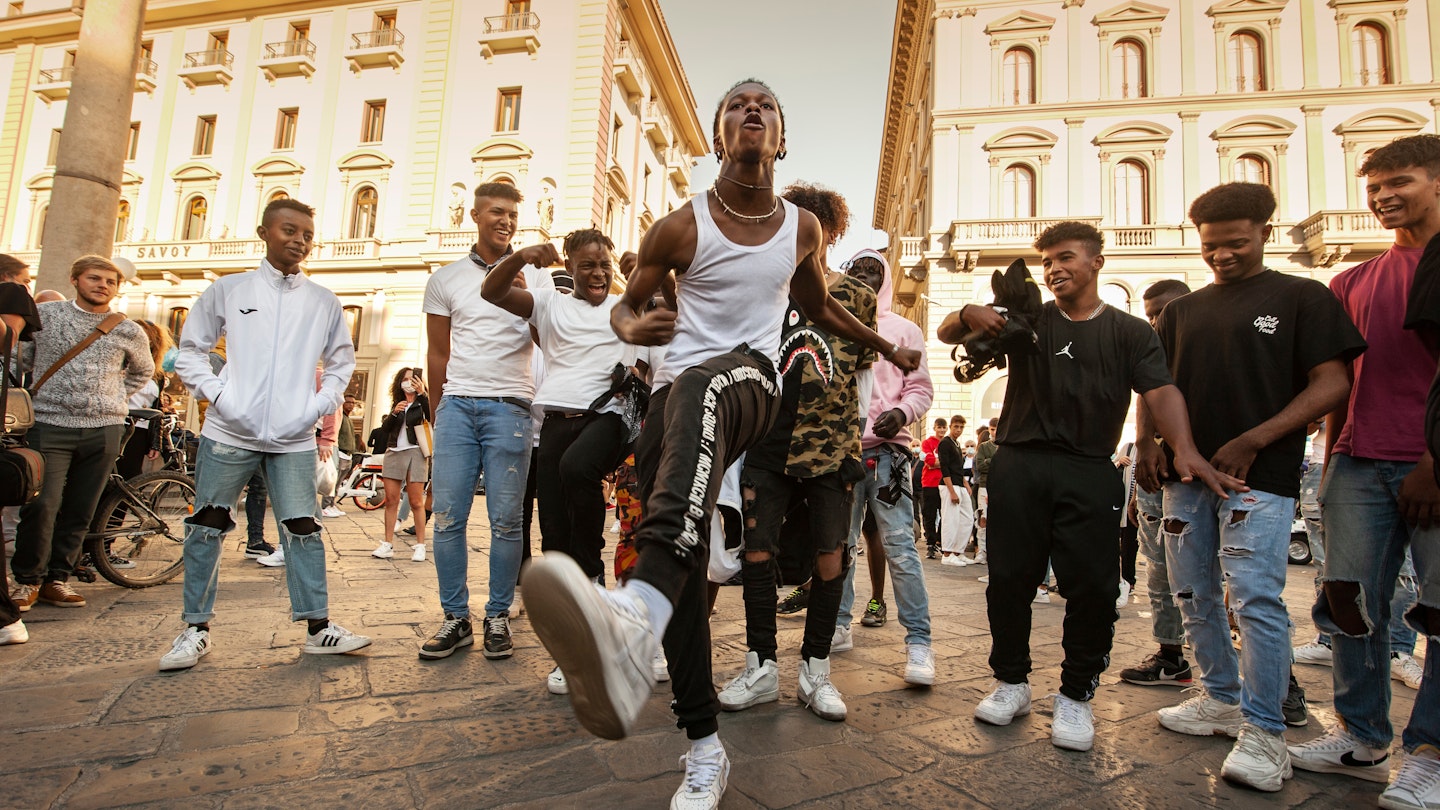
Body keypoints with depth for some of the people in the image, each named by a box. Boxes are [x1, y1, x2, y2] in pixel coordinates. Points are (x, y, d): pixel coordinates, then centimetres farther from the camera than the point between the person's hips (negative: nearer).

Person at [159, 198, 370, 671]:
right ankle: (196, 629, 21)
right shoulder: (228, 291, 5)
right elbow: (189, 351, 11)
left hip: (294, 440, 0)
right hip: (229, 434, 0)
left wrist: (321, 405, 2)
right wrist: (217, 393, -4)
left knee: (302, 530, 0)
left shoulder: (324, 303, 8)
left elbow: (341, 362, 16)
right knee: (206, 528, 6)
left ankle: (318, 627, 7)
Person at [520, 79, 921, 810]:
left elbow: (820, 307, 29)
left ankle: (635, 618, -64)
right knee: (684, 570, -5)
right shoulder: (681, 227, 4)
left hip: (749, 380, -1)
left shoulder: (803, 228, 11)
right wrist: (631, 326, -12)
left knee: (700, 390, -40)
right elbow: (625, 303, 13)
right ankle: (705, 748, 12)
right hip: (675, 393, 2)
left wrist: (887, 349, 34)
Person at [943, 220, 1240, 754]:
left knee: (1094, 586, -3)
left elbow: (1160, 391, -5)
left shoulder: (1130, 332, 11)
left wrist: (1184, 447, -23)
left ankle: (1076, 695, 17)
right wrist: (968, 315, -17)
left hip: (1089, 472, -1)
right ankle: (1011, 682, 22)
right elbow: (947, 333, 7)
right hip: (1019, 466, 1)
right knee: (1009, 578, 3)